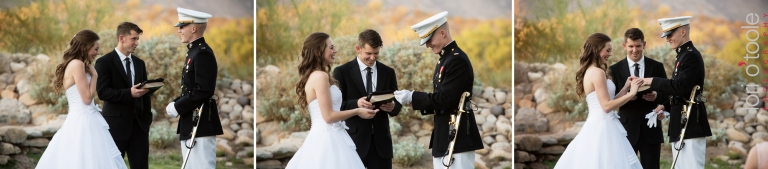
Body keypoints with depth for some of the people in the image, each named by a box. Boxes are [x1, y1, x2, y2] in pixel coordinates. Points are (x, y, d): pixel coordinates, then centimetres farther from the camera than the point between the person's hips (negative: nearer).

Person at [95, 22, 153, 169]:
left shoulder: (139, 63, 15)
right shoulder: (104, 62, -4)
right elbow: (102, 92, -14)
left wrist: (148, 117, 8)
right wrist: (129, 93, -24)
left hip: (139, 124, 5)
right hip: (116, 125, -5)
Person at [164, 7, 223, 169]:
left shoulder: (203, 54, -15)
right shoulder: (194, 52, 17)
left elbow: (203, 91, -22)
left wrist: (177, 107, -15)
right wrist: (175, 103, 5)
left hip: (201, 125, -11)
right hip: (191, 125, 11)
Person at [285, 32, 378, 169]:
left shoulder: (313, 76, 15)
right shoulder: (320, 76, -14)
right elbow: (329, 116, -16)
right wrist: (357, 111, -5)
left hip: (321, 137, 10)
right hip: (327, 138, -10)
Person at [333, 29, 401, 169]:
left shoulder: (388, 72, 11)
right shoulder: (342, 72, 0)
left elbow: (397, 104, 14)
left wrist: (392, 107, -11)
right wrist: (356, 104, -22)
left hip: (381, 141, 3)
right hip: (355, 140, -3)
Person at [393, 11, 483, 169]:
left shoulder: (458, 60, -14)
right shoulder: (444, 60, 17)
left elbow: (446, 99, -21)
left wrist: (413, 97, -15)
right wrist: (416, 101, 2)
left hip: (458, 137, -10)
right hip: (444, 137, 10)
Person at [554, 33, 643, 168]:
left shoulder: (590, 71, 15)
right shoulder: (597, 72, -14)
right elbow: (607, 106, -17)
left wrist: (626, 87, 15)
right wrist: (631, 93, -13)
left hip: (596, 126, 10)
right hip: (602, 127, -10)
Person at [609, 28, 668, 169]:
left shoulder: (657, 67, 5)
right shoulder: (615, 70, 2)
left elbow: (667, 95, 6)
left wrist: (657, 96, -17)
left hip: (651, 130, 1)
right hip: (627, 129, -1)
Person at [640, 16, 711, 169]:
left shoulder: (691, 55, -13)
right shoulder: (682, 55, 18)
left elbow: (681, 87, -23)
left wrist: (653, 82, -18)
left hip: (690, 122, -10)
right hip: (682, 122, 11)